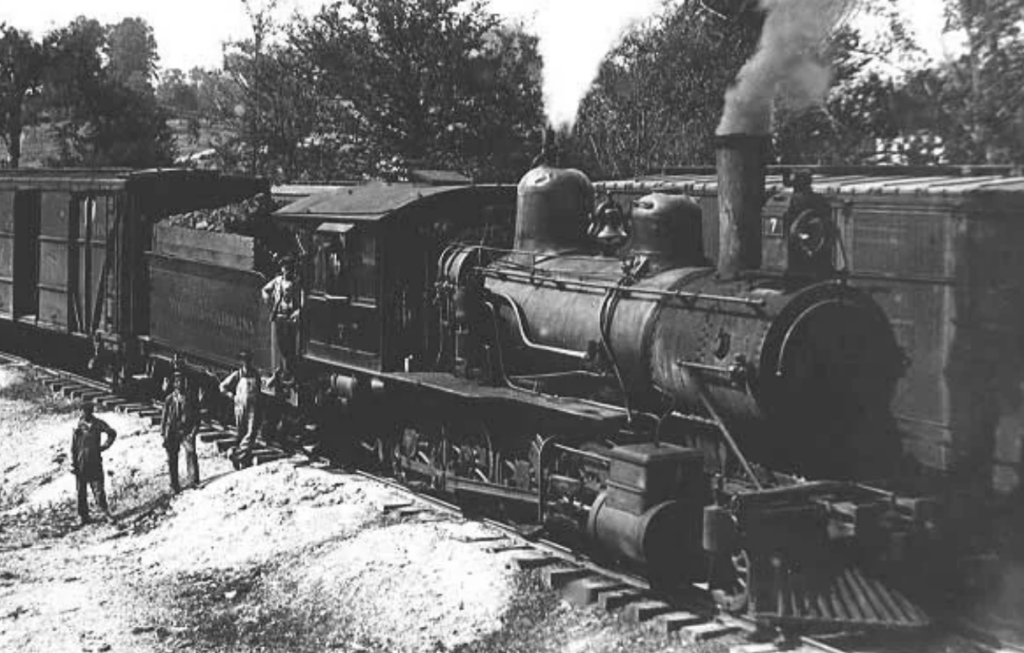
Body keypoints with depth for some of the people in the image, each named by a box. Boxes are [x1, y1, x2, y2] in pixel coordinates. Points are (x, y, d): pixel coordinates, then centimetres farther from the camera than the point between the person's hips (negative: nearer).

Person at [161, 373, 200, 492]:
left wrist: (193, 432, -5)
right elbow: (164, 417, 9)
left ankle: (194, 481, -18)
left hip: (186, 432, -1)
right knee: (172, 459, 4)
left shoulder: (190, 399, 5)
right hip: (172, 432, 1)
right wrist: (163, 433, 3)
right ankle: (174, 484, 14)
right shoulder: (169, 399, 5)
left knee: (191, 453, -18)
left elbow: (196, 417, 6)